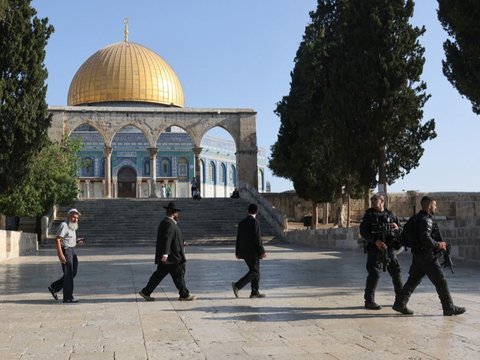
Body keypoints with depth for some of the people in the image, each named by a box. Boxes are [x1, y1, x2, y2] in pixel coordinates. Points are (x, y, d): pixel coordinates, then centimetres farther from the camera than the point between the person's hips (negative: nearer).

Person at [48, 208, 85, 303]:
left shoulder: (73, 227, 16)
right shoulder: (64, 225, -13)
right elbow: (58, 240, -21)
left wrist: (77, 241, 7)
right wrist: (61, 255, -27)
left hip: (72, 250, 9)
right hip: (65, 250, -9)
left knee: (73, 273, 12)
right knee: (68, 274, -4)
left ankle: (54, 288, 22)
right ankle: (68, 297, 4)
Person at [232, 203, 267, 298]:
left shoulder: (241, 223, 9)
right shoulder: (255, 222, -13)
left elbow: (238, 239, 11)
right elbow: (257, 238, -18)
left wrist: (237, 253, 16)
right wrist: (262, 252, -13)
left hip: (244, 251, 8)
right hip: (253, 252, -8)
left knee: (255, 271, 14)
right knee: (254, 272, -2)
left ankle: (255, 292, 14)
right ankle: (237, 285, -14)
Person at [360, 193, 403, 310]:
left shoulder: (390, 215, 10)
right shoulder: (369, 215, 1)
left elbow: (400, 232, 15)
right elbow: (363, 232, -7)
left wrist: (397, 228, -9)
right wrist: (375, 241, -19)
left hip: (389, 248, 4)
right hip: (374, 249, -4)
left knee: (396, 272, 10)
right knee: (374, 274, -8)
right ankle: (369, 301, 0)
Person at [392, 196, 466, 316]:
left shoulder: (418, 218, 15)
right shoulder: (426, 220, -17)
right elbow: (425, 238, -29)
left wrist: (439, 243, 15)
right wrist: (438, 245, -14)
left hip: (418, 255, 10)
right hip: (427, 256, -10)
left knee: (413, 280, 10)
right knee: (441, 282, 0)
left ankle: (399, 303, 9)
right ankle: (449, 308, 7)